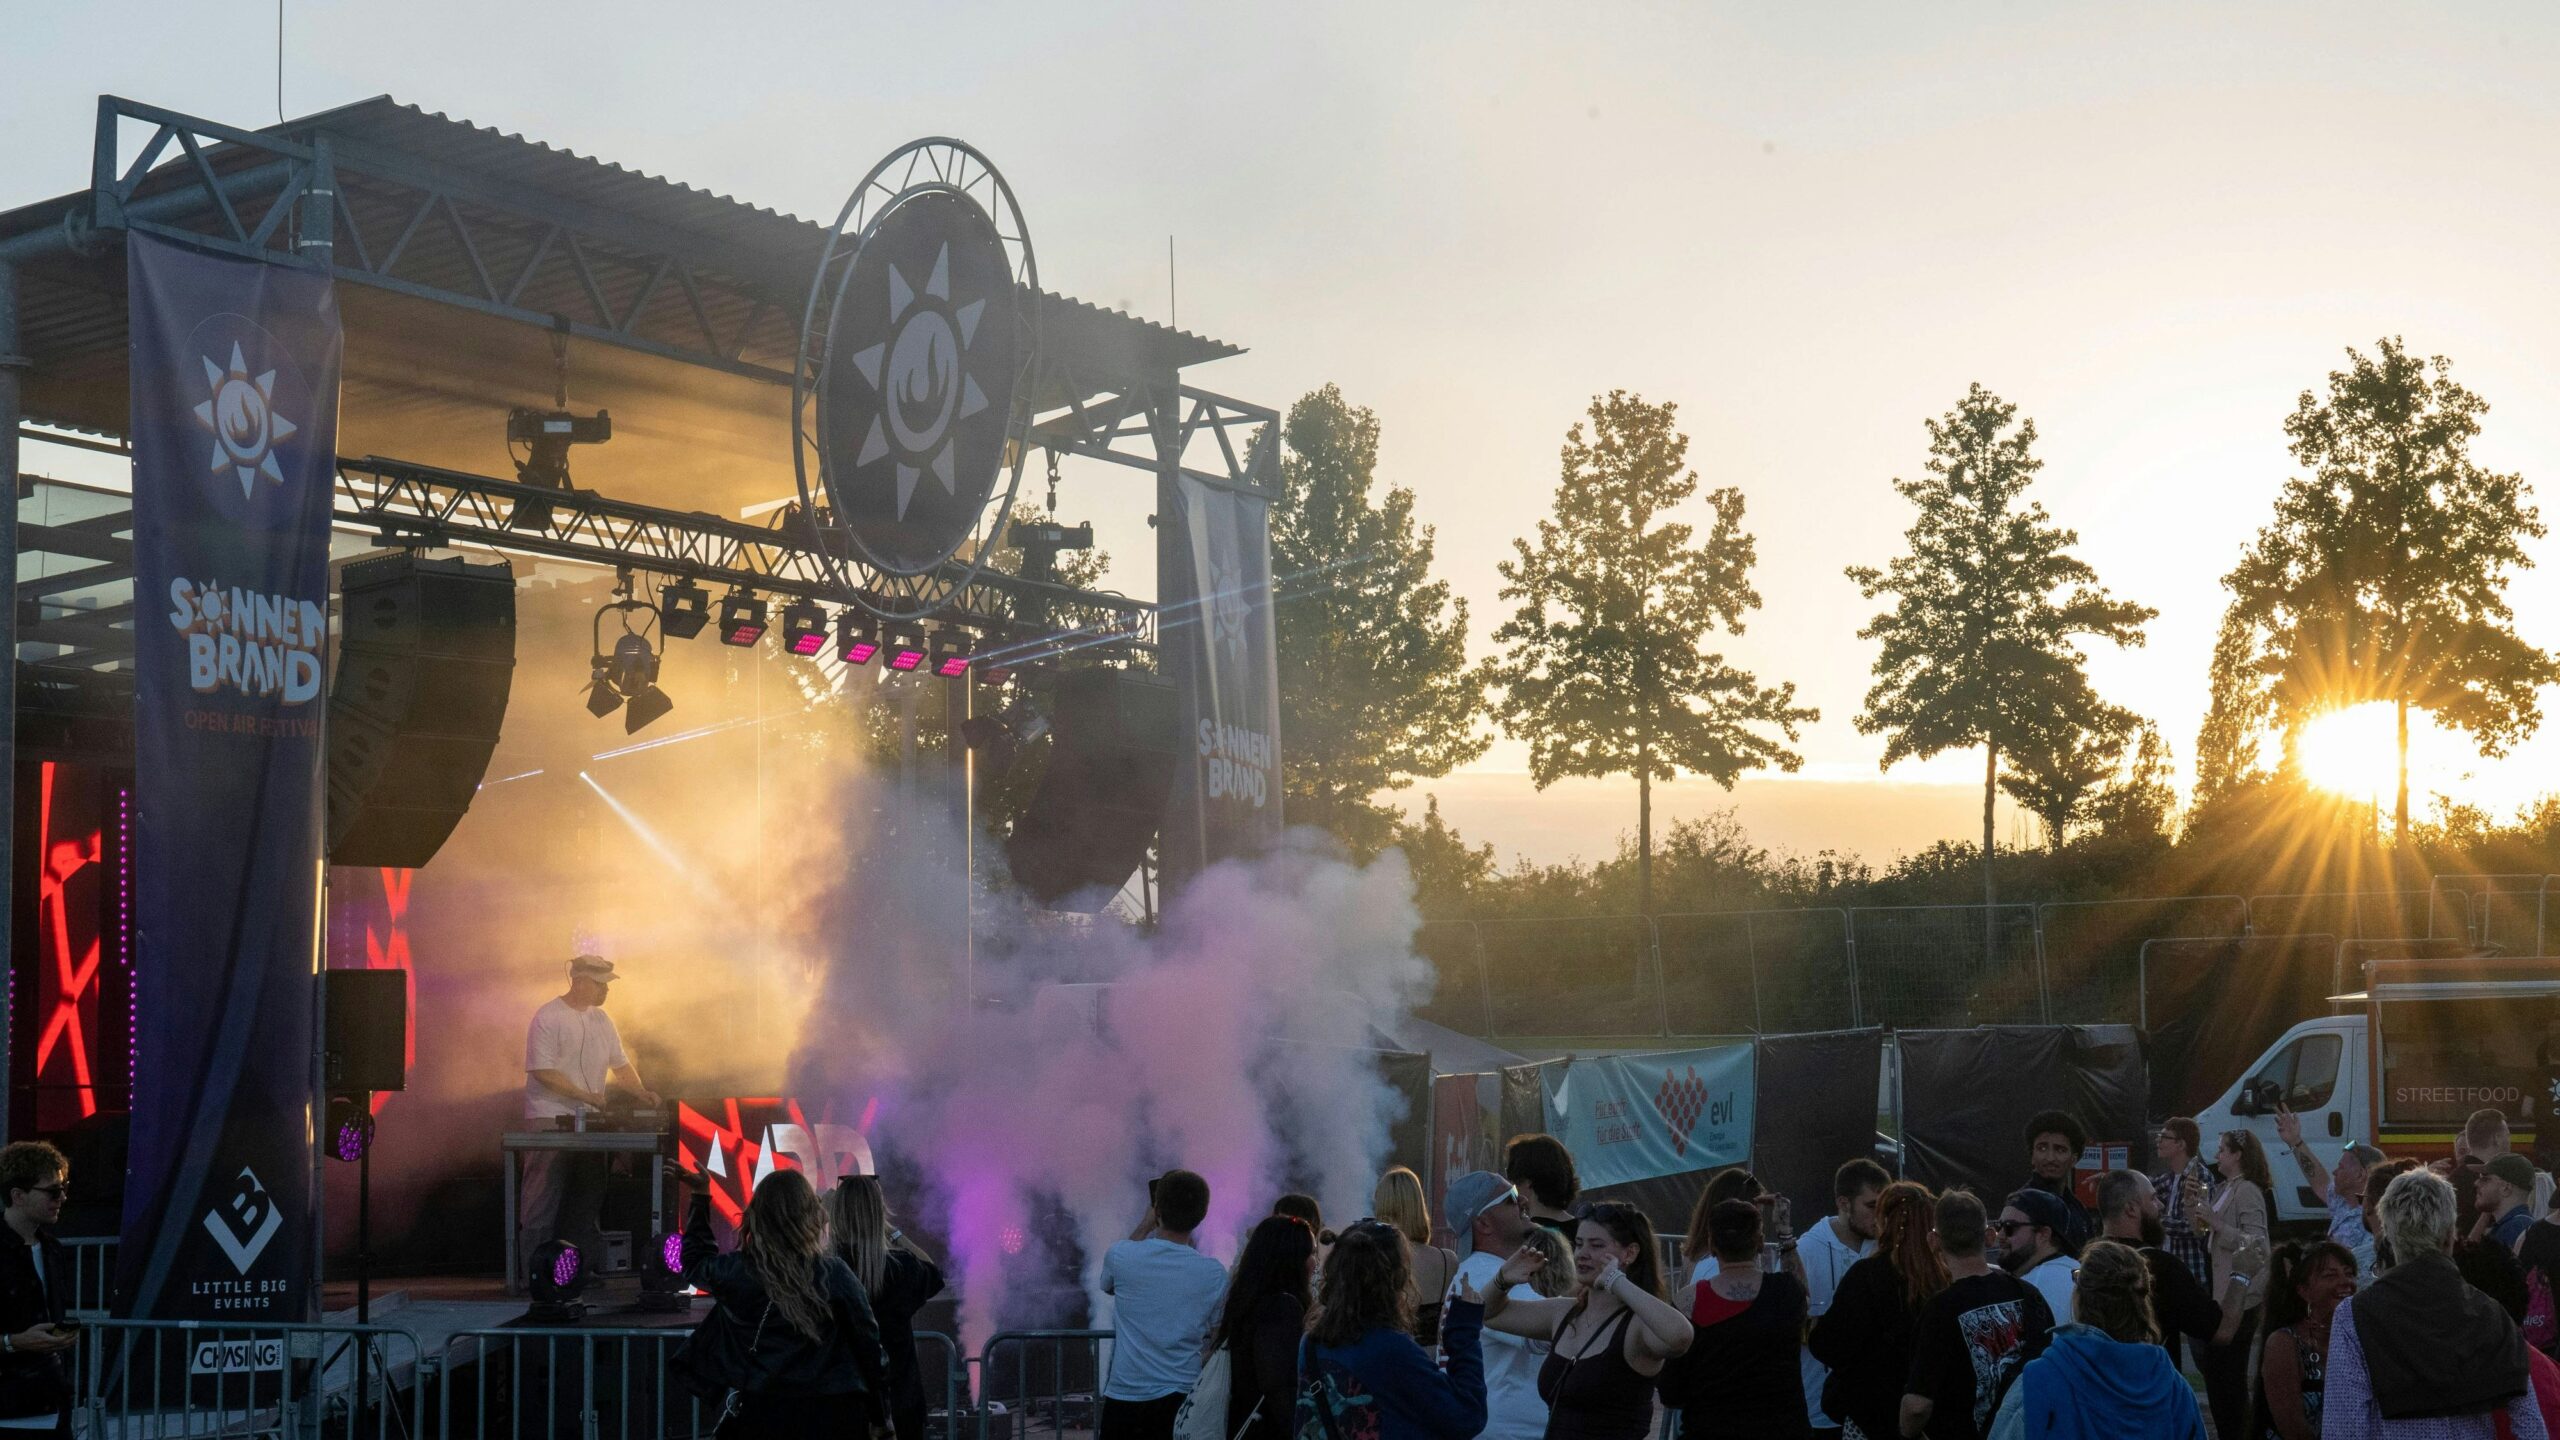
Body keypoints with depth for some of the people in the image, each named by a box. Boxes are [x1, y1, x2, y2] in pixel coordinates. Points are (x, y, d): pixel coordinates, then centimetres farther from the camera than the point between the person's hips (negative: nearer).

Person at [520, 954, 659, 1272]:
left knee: (588, 1200, 10)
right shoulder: (548, 1017, -12)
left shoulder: (601, 1019, 11)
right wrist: (586, 1095, -21)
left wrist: (639, 1091, -1)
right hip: (551, 1119, -7)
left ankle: (588, 1267, 16)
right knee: (543, 1201, -4)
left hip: (589, 1121, 7)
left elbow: (620, 1063, 17)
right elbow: (543, 1071, -18)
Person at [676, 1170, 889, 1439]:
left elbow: (695, 1264, 18)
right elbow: (869, 1346, -5)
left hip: (760, 1415, 1)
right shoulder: (834, 1274, -10)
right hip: (828, 1415, 0)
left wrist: (701, 1199, 26)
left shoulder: (735, 1272, -7)